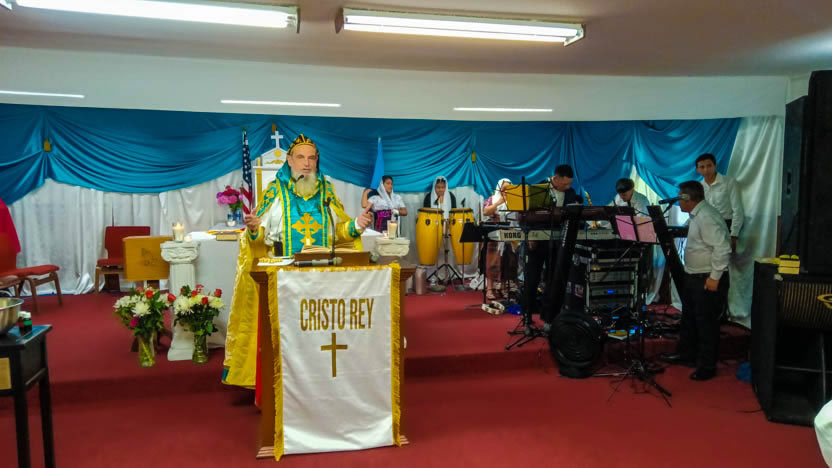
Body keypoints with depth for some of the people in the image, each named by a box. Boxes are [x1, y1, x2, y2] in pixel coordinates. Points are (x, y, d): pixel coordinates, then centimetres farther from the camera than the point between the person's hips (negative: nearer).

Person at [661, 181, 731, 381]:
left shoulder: (706, 217, -23)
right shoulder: (697, 215, 10)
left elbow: (722, 248, -28)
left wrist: (714, 277, -24)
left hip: (707, 280, -11)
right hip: (694, 276, 11)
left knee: (706, 323, 1)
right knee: (689, 317, 21)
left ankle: (707, 367, 13)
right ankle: (686, 354, 37)